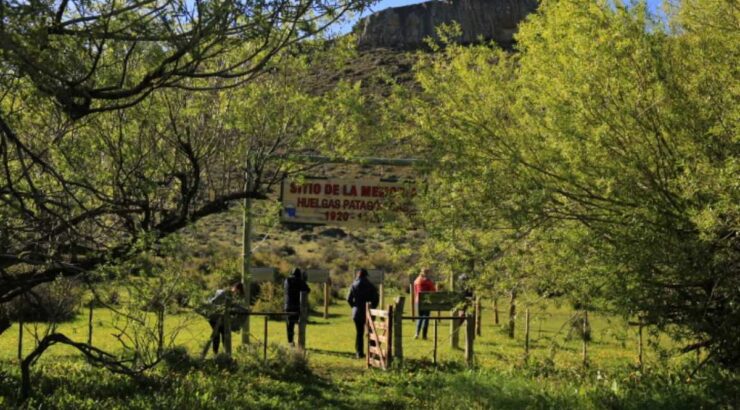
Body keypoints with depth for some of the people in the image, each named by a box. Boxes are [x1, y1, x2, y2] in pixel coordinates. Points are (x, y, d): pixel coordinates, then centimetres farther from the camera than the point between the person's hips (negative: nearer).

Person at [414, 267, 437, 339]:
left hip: (418, 300, 5)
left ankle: (417, 333, -2)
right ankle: (424, 335, 0)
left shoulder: (416, 281, 7)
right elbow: (433, 291, -4)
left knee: (420, 317, 15)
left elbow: (415, 292, 13)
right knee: (426, 317, 2)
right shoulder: (429, 281, -9)